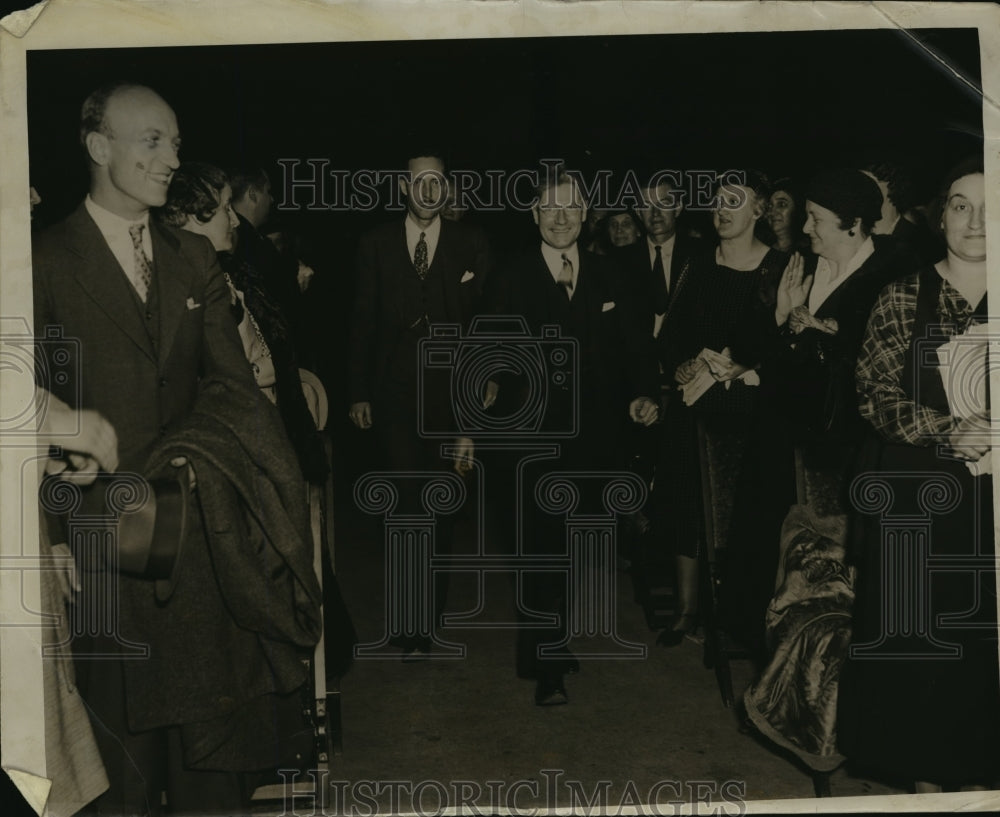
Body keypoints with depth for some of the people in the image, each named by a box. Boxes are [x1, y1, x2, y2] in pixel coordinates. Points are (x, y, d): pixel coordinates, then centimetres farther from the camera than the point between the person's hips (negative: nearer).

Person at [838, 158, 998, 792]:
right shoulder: (905, 298, 3)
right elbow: (877, 395, -4)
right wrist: (947, 432, -19)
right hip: (917, 498, 0)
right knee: (920, 639, 5)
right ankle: (927, 779, 22)